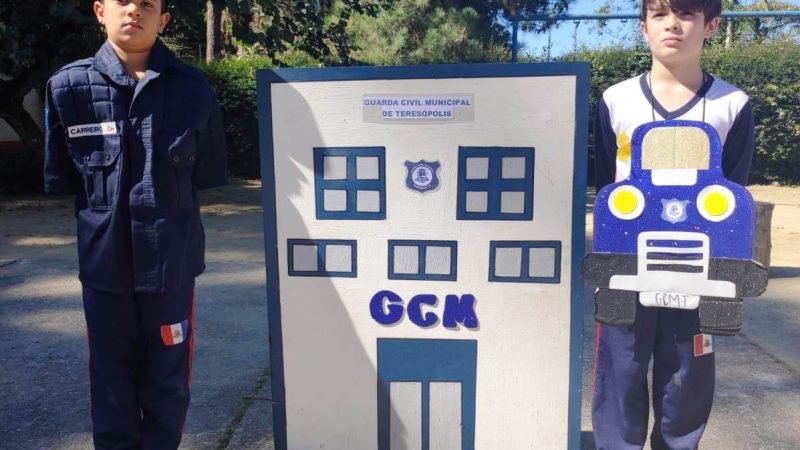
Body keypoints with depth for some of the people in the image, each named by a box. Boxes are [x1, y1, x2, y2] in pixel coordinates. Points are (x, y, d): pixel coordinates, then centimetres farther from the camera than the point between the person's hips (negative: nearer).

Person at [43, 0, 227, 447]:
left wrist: (166, 208, 7)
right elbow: (60, 177, 8)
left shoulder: (193, 89, -4)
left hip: (170, 259, 0)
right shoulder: (69, 86, -2)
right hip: (103, 259, 1)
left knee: (167, 383, 12)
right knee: (111, 381, 14)